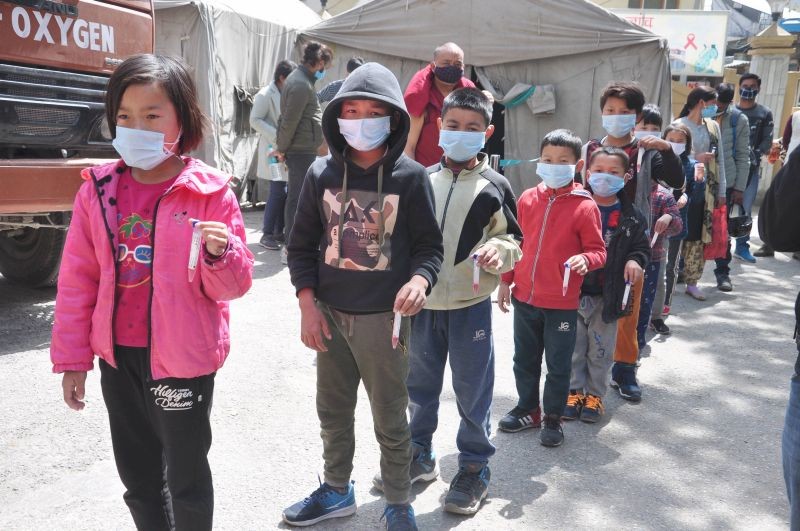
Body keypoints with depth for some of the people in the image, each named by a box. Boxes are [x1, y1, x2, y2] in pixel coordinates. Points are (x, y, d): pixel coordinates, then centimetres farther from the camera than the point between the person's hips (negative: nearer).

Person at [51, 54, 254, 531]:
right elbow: (78, 278, 4)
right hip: (117, 357, 4)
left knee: (185, 477, 12)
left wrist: (220, 253, -31)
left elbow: (233, 286, -9)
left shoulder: (211, 193, -12)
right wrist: (72, 357, 5)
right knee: (138, 474, 21)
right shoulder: (98, 190, -1)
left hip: (183, 358, -4)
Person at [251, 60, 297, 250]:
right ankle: (267, 234, -1)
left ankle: (279, 231, 16)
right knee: (277, 192, -10)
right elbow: (255, 120, -12)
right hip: (274, 149, -7)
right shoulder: (265, 95, -7)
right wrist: (276, 136, -20)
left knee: (286, 192, 6)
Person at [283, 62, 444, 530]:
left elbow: (429, 245, -3)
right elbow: (303, 245, 5)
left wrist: (419, 281, -24)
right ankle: (337, 491, 42)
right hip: (330, 315, 4)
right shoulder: (322, 174, 0)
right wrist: (308, 303, -3)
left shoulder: (410, 177, -8)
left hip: (383, 318, -3)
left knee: (391, 421, 10)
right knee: (333, 412, 20)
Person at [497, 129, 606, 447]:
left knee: (558, 364, 9)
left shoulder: (584, 206, -11)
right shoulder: (527, 199, 2)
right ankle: (528, 409, 37)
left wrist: (585, 259, -28)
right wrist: (506, 281, 11)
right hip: (524, 296, 4)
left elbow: (597, 250, -6)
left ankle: (553, 418, 27)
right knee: (524, 359, 18)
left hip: (562, 302, -4)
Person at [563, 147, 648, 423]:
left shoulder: (631, 216, -1)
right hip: (574, 292, 0)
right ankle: (574, 391, 28)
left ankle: (594, 394, 29)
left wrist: (635, 260, -12)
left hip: (608, 295, 1)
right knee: (574, 346, 12)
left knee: (601, 350, 12)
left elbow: (642, 247, 8)